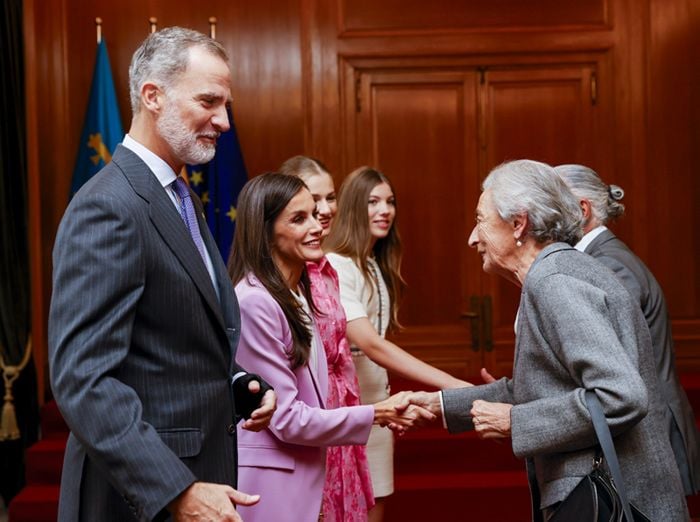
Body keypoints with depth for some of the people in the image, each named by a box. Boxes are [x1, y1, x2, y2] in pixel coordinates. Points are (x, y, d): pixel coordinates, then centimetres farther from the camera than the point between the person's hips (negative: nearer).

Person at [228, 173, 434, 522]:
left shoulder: (298, 293, 8)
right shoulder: (253, 302, -21)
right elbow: (286, 417, -19)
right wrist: (375, 414, -12)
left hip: (301, 474, 8)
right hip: (268, 480, -8)